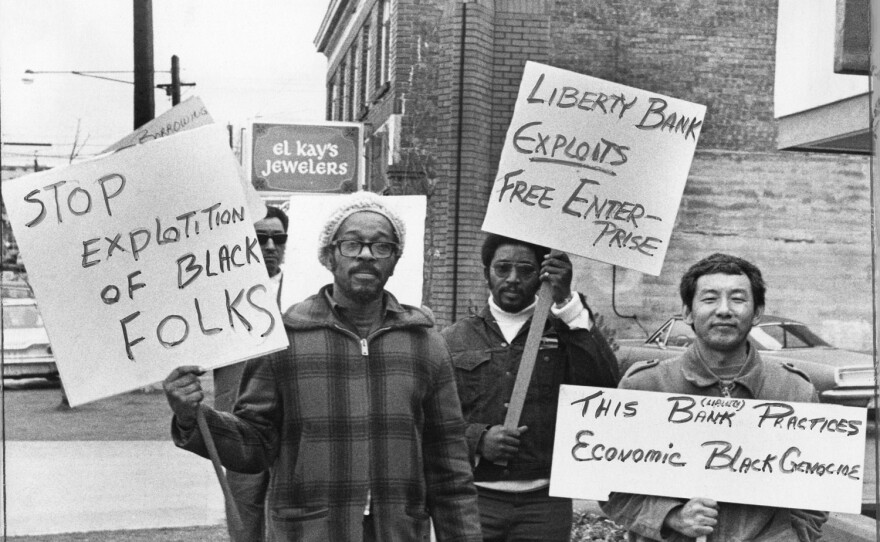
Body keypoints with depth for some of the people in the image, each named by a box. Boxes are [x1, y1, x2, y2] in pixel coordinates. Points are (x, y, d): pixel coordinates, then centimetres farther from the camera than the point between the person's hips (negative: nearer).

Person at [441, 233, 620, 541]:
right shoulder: (455, 340, 9)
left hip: (543, 502, 0)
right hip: (473, 498, 1)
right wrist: (477, 439, -11)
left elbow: (604, 384, -10)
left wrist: (567, 302, -12)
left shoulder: (562, 332, 8)